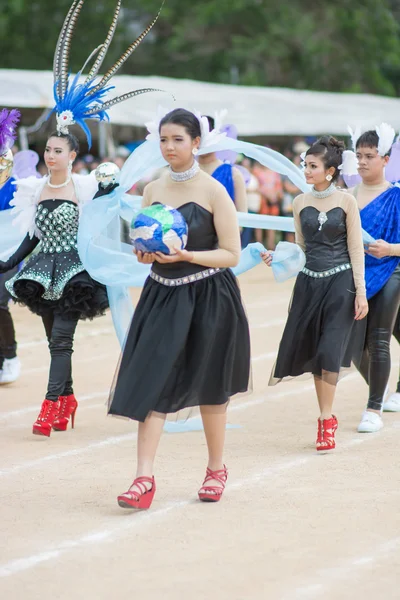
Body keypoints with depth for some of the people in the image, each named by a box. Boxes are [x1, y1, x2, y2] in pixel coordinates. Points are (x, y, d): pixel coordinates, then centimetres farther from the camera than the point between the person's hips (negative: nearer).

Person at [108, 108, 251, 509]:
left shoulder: (213, 192, -8)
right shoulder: (152, 190, 6)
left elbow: (231, 254, -9)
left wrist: (185, 255, -21)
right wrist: (145, 253, -7)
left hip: (207, 299, -4)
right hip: (162, 296, 4)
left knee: (209, 389, 9)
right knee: (151, 383, -8)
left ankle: (216, 469, 28)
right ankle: (144, 478, -10)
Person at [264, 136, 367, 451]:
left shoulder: (346, 201, -3)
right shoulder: (301, 202, 6)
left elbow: (356, 248, -3)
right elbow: (301, 246, 13)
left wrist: (360, 291, -7)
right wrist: (278, 257, -6)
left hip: (339, 282, -4)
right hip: (309, 281, 4)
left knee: (329, 351, -10)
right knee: (312, 351, 4)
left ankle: (327, 420, -4)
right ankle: (326, 417, 16)